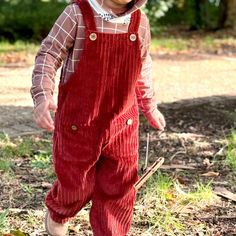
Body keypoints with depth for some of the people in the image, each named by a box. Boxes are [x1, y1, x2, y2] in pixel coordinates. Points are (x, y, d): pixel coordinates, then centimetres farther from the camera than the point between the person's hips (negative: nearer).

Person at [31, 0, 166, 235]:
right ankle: (57, 213, 49)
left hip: (122, 127, 3)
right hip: (78, 125, -3)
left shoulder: (140, 22, 1)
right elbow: (48, 56, -11)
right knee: (76, 185, 15)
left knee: (118, 194, 5)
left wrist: (150, 107, 26)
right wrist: (42, 96, -28)